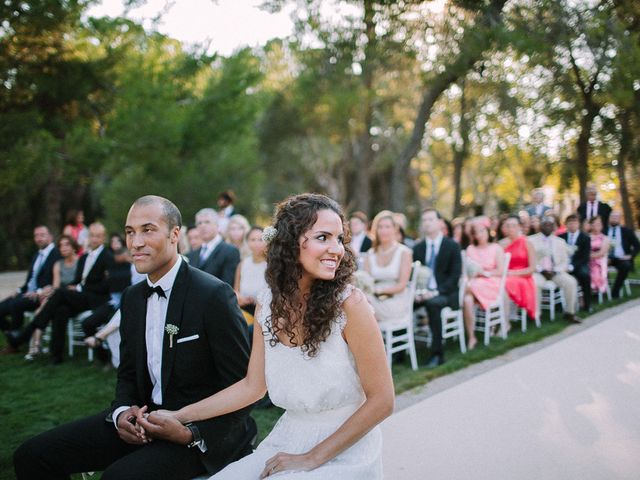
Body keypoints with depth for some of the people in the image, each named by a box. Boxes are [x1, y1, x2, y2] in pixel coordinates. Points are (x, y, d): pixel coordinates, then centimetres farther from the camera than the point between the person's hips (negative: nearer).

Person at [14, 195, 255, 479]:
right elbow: (129, 373, 16)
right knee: (32, 456, -2)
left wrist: (193, 433, -23)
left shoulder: (214, 295, -15)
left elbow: (243, 386, -14)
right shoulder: (133, 297, 8)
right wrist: (122, 411, -6)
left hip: (202, 430, -7)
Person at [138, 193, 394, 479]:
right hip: (287, 442, 5)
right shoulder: (267, 305, -2)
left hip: (344, 453, -4)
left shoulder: (349, 303, -17)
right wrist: (179, 416, 4)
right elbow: (253, 386, 9)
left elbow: (382, 401, -13)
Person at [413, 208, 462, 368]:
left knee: (432, 303, -37)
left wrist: (436, 292, -19)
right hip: (423, 292, 4)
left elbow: (455, 275, -6)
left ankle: (437, 353, -30)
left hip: (445, 293, -4)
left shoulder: (452, 246, 2)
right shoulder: (418, 247, 14)